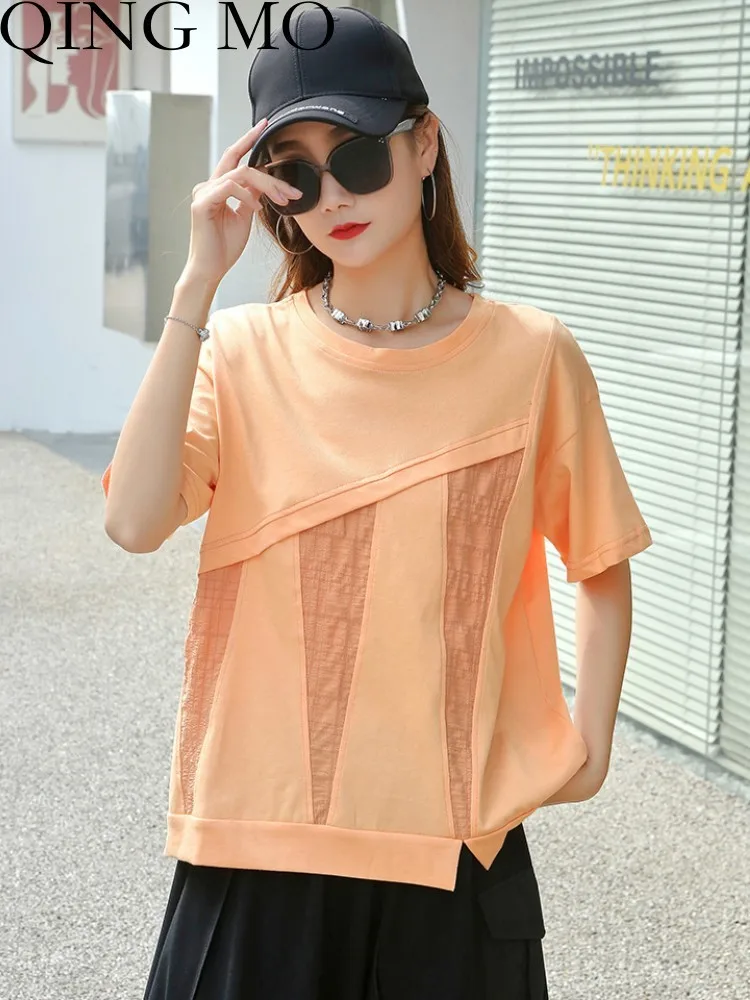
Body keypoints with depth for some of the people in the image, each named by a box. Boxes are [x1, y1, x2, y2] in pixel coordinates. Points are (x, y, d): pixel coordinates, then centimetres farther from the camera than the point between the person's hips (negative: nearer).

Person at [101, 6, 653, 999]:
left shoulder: (531, 353, -2)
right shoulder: (243, 350, -2)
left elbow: (602, 566, 9)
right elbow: (134, 521, -19)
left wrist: (591, 736, -4)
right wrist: (200, 280, -19)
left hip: (458, 841, 0)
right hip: (262, 834, 0)